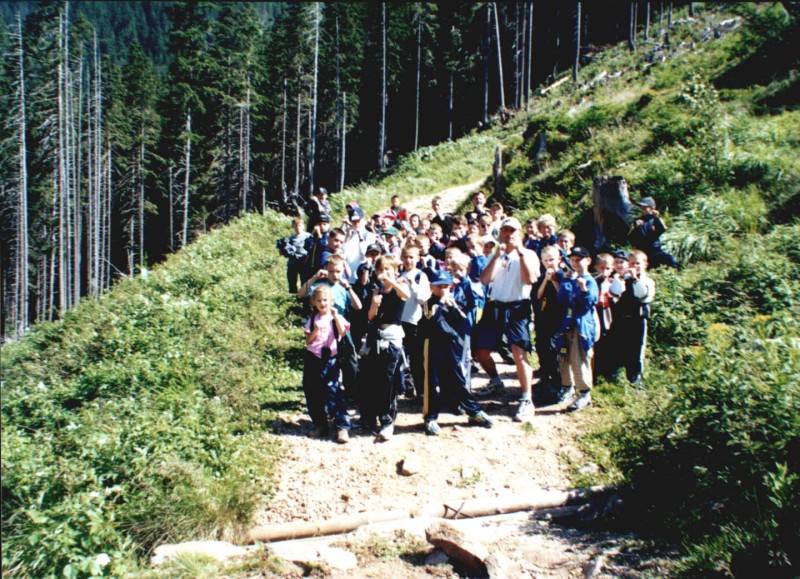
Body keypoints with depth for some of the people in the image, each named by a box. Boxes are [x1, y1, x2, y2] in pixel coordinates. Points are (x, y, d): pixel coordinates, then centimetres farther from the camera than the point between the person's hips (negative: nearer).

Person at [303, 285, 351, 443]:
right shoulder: (312, 319, 10)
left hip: (330, 359, -4)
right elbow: (308, 341, 6)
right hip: (313, 359, 4)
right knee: (312, 393, 8)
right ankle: (320, 425, 21)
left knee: (333, 391, -12)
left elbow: (342, 332, -16)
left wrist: (335, 316, -20)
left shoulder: (336, 317, 3)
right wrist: (316, 331, -10)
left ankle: (342, 426, -10)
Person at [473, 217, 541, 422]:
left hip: (517, 307, -4)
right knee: (481, 352, 8)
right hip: (494, 307, 5)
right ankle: (495, 381, 37)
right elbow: (484, 280, -4)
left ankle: (526, 401, -12)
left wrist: (520, 251, -16)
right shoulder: (495, 256, 14)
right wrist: (499, 254, -8)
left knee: (519, 353, -20)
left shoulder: (529, 254, 4)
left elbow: (530, 279, -15)